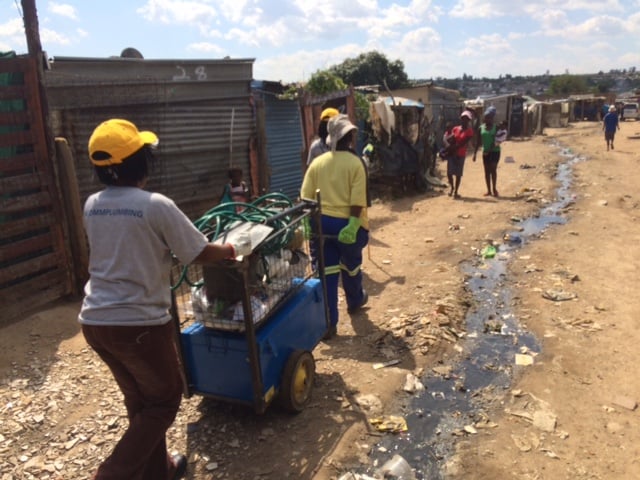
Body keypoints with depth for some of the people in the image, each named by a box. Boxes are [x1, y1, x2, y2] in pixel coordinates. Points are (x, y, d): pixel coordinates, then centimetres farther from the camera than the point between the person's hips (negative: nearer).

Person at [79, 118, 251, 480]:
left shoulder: (92, 205, 4)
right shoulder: (156, 206, -16)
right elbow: (200, 254, -10)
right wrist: (234, 250, 9)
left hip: (95, 321, 7)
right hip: (139, 324, -7)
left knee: (139, 399, 23)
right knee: (164, 400, 15)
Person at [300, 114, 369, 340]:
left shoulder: (317, 162, 3)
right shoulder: (355, 163, -9)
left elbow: (305, 196, 1)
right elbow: (357, 200, -17)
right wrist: (353, 225, -18)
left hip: (322, 222, 3)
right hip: (346, 223, -3)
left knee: (327, 271, 5)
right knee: (351, 266, 21)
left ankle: (328, 323, 6)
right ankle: (355, 301, 47)